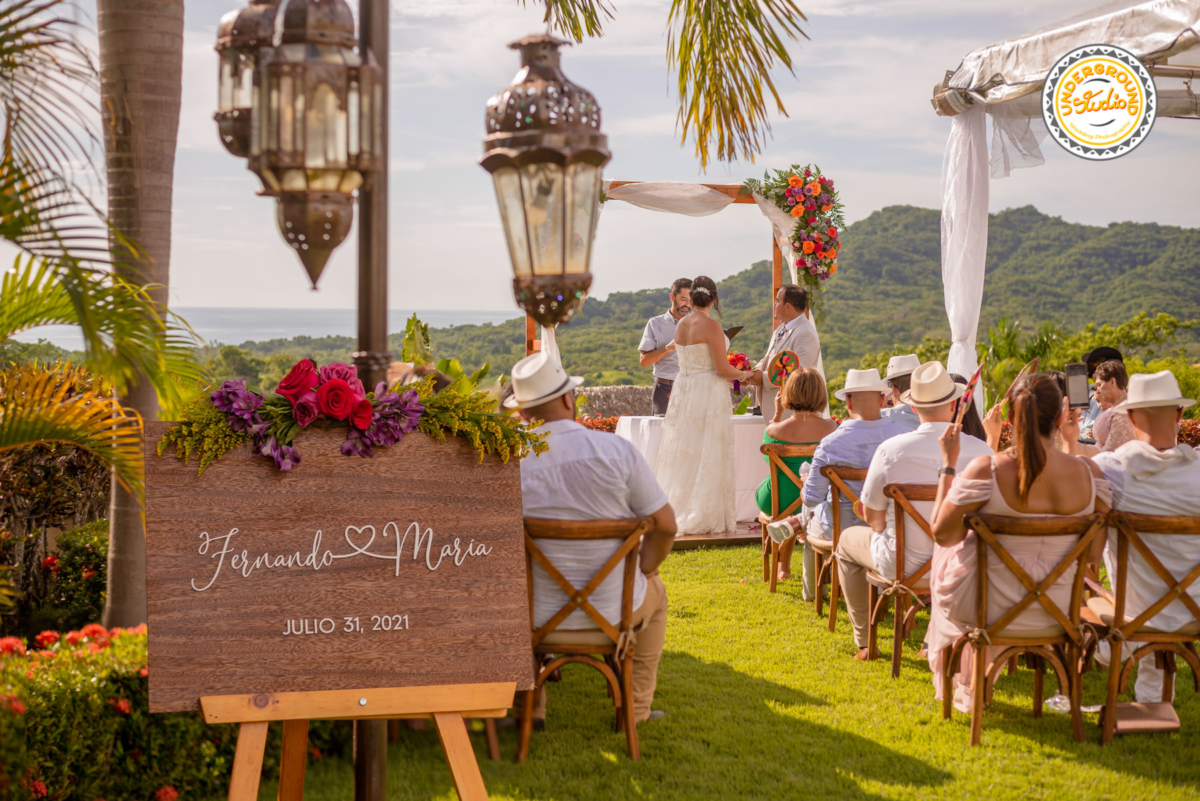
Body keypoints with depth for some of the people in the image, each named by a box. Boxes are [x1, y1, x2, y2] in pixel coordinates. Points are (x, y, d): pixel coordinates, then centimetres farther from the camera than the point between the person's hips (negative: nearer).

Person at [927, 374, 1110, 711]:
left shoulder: (985, 470, -22)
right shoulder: (1090, 473, -13)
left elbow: (942, 534, -11)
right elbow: (1094, 552, 0)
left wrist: (948, 464, -2)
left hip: (990, 608, -3)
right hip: (1057, 611, 3)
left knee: (948, 556, 32)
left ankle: (964, 685, 48)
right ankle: (976, 684, 50)